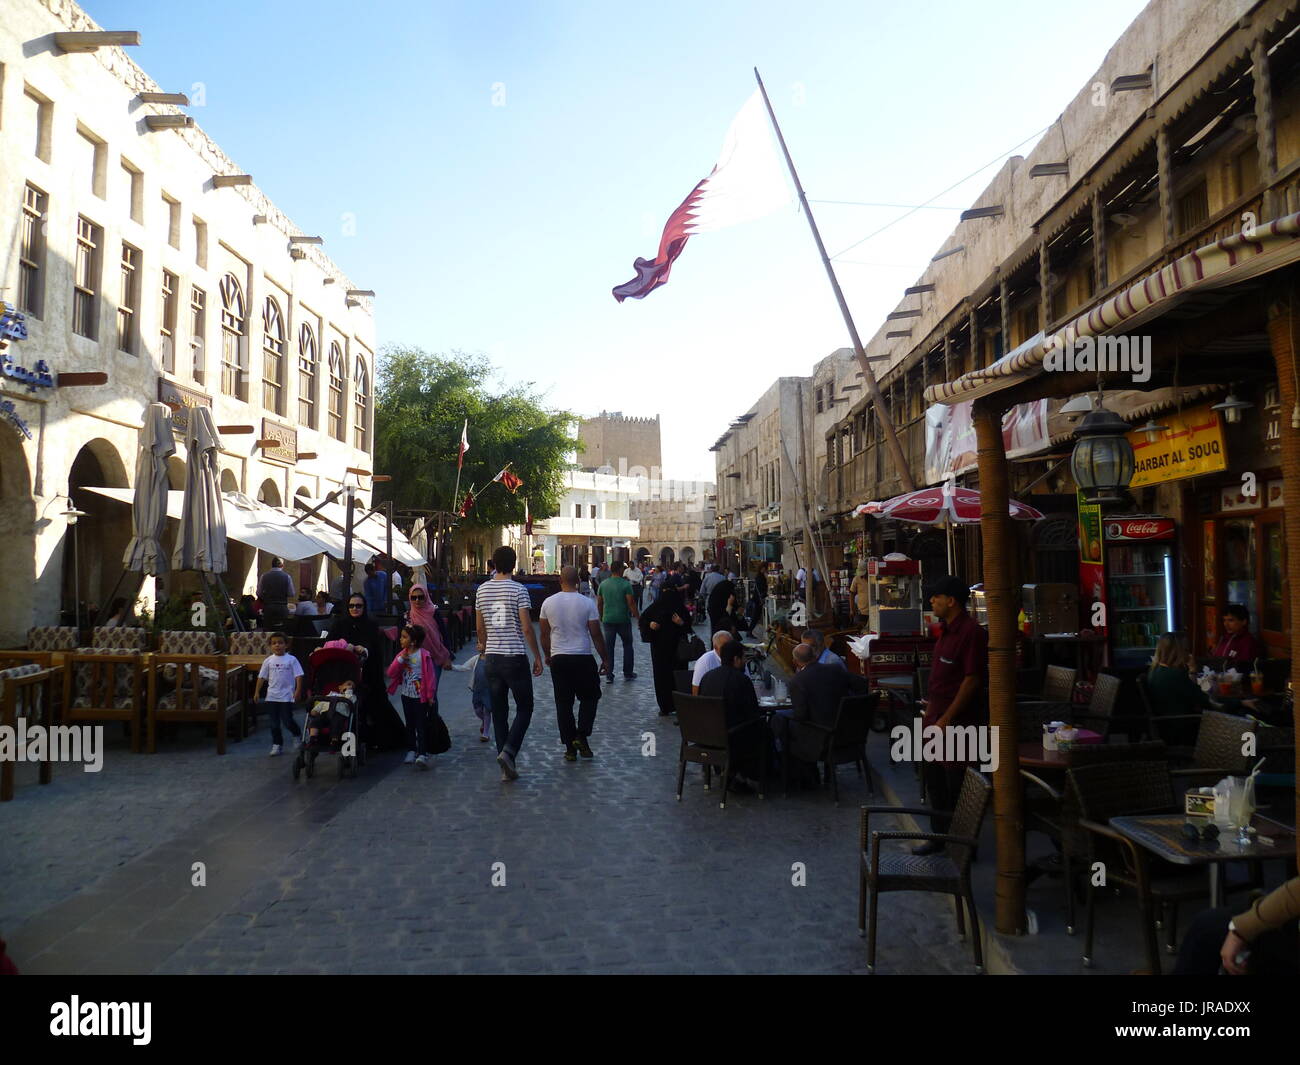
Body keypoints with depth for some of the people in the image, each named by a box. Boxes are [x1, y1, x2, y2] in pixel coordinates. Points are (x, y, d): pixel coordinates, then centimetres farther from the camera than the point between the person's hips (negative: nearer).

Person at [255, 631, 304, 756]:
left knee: (287, 720, -4)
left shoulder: (291, 660, -5)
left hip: (287, 696, -3)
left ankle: (299, 735, 23)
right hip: (272, 696, 4)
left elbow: (298, 676, -6)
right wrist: (257, 692, 5)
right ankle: (277, 745, 17)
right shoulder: (268, 661, 4)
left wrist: (298, 690, -14)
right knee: (274, 723, 7)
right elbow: (261, 677, 9)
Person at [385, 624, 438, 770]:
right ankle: (411, 751, 25)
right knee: (410, 725, 15)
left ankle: (422, 754, -7)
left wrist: (430, 696, -10)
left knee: (421, 725, -5)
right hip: (406, 695, 6)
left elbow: (430, 676, -11)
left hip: (420, 697, -6)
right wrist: (400, 659, -16)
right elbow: (391, 673, -3)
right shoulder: (401, 654, 4)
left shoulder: (424, 655, -14)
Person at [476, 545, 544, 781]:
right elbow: (527, 628, -11)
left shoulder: (482, 589, 6)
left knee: (499, 712, 10)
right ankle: (508, 751, -12)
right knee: (524, 708, 7)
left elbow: (480, 627, 14)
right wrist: (537, 657, -2)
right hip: (515, 656, -5)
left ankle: (507, 767, 12)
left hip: (493, 657, 5)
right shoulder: (518, 589, -10)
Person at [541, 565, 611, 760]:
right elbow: (596, 635, -6)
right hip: (583, 659, -2)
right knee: (590, 697, 17)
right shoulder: (587, 603, -8)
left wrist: (547, 655, 23)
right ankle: (582, 736, 1)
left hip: (558, 659, 2)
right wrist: (605, 659, 5)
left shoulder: (548, 603, -1)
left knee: (563, 704, 8)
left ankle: (570, 748, 11)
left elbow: (544, 635, 7)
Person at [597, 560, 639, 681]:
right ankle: (628, 673, 18)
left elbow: (599, 604, 9)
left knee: (609, 647, 7)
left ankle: (609, 675, 5)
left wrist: (601, 616, 23)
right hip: (623, 619, -3)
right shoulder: (625, 584, -10)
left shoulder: (603, 584, 3)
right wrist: (638, 617, -6)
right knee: (627, 645, 13)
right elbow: (631, 603, -13)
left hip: (608, 619, 3)